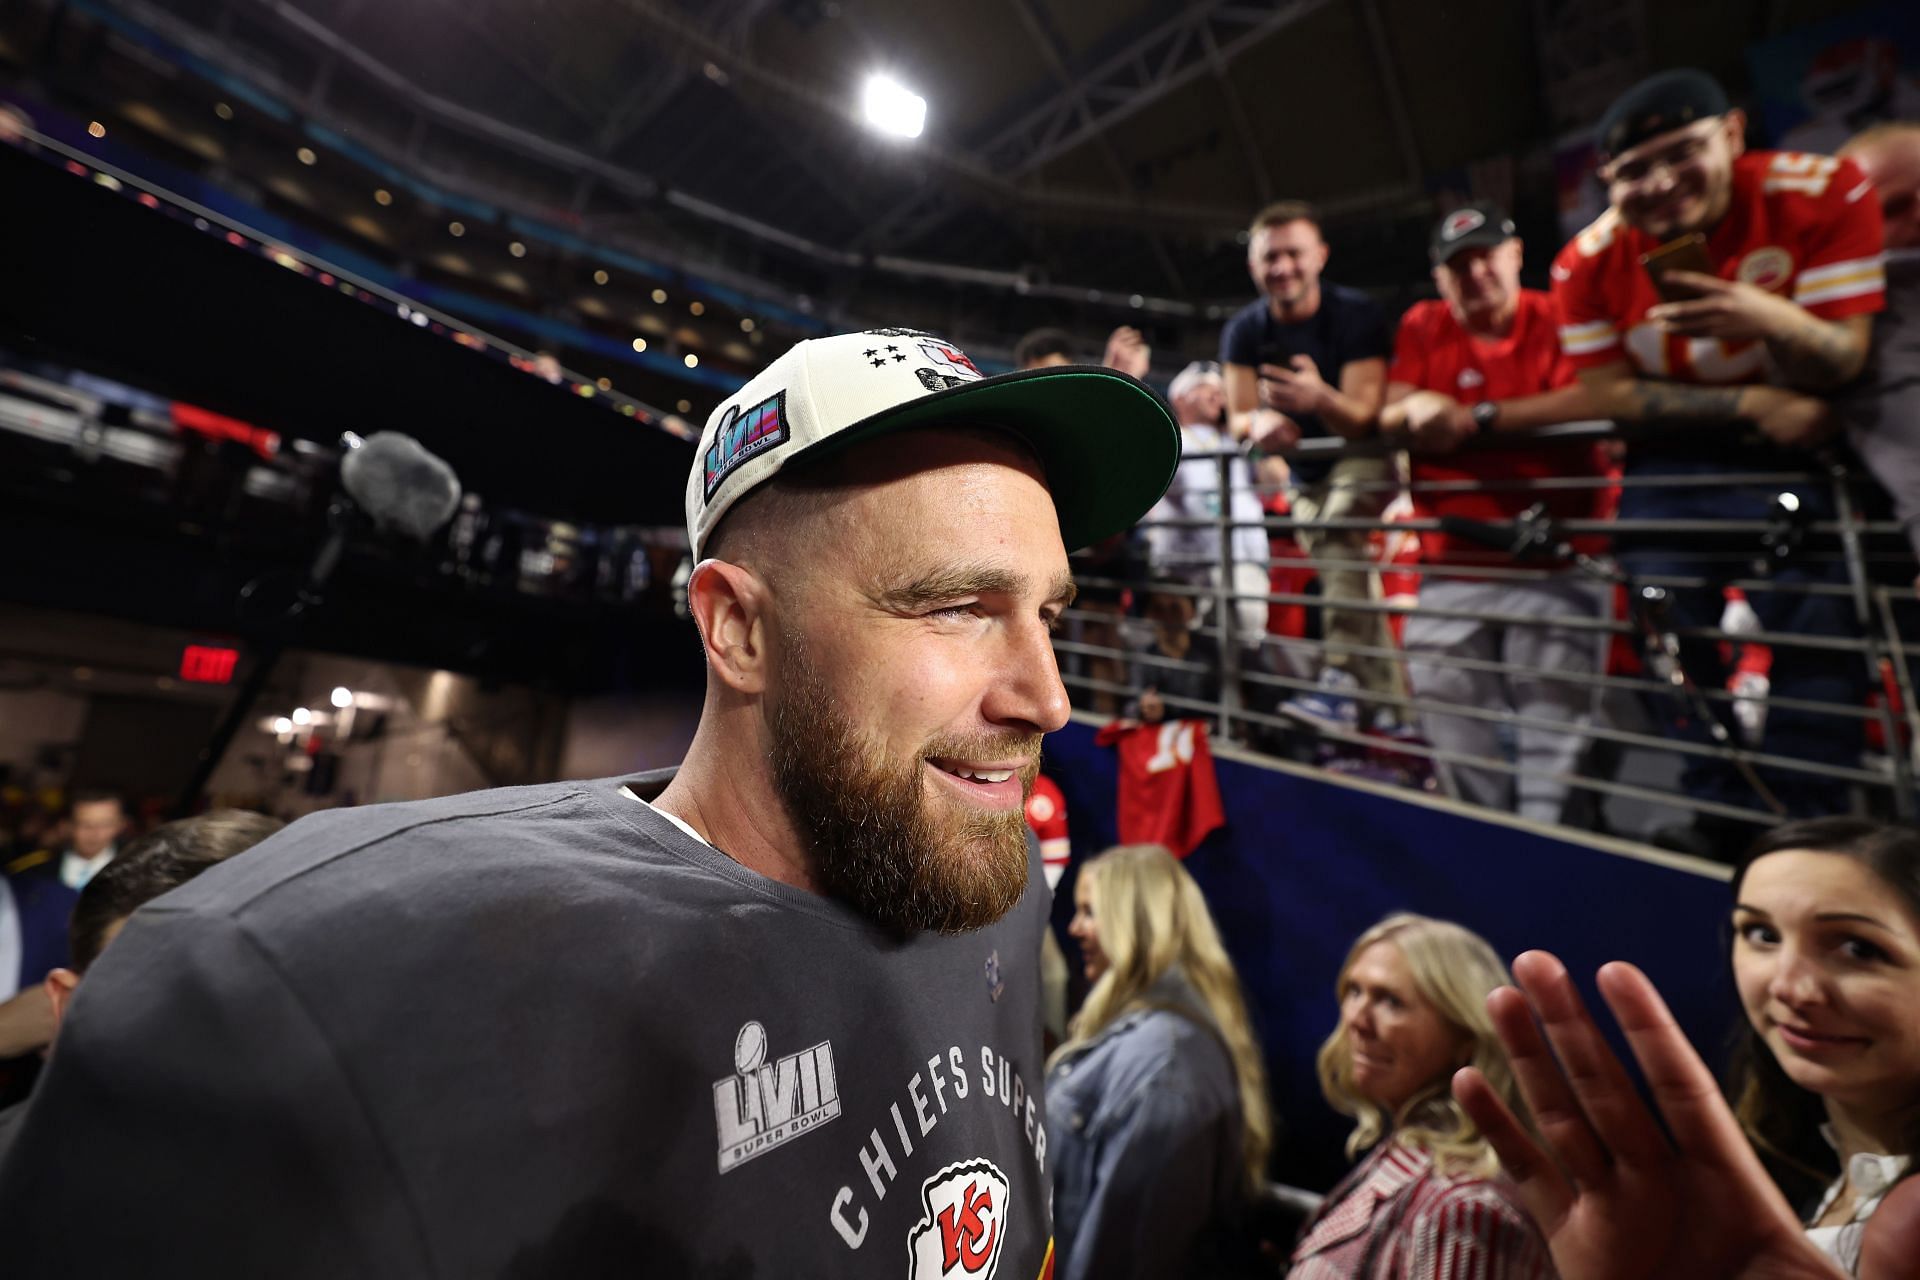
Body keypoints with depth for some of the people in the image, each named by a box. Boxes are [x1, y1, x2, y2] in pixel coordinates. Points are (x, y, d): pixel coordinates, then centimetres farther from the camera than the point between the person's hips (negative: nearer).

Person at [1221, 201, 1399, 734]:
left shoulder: (1358, 314, -20)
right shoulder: (1243, 330, -8)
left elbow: (1362, 419, -28)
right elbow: (1237, 418, -12)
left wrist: (1319, 398, -49)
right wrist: (1258, 421, -36)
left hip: (1364, 459, -5)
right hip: (1306, 475, 5)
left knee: (1336, 527, -36)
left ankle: (1343, 679, -38)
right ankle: (1396, 710, 19)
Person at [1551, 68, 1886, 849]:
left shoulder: (1826, 195, -15)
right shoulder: (1587, 265, -12)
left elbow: (1837, 369, -18)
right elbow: (1610, 394, -10)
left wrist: (1771, 323, -39)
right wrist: (1753, 404, -19)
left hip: (1798, 450, -1)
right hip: (1671, 467, 2)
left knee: (1815, 637, -8)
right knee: (1670, 639, 0)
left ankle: (1797, 829, 5)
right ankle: (1719, 818, 15)